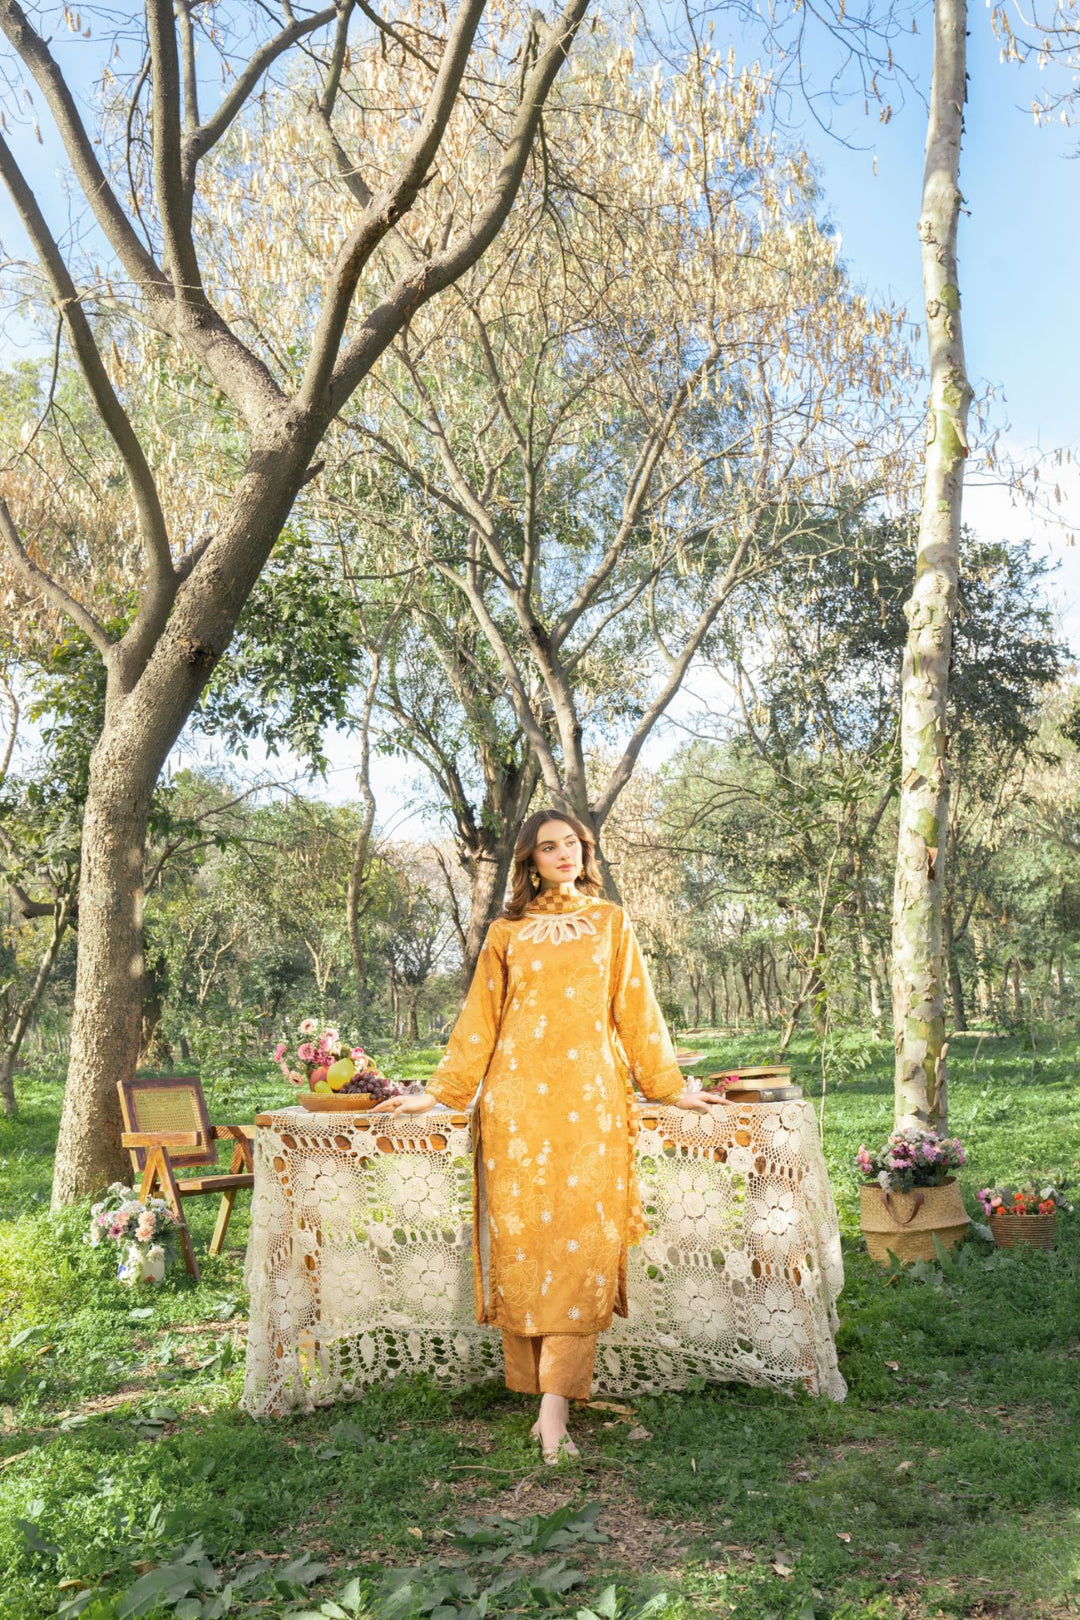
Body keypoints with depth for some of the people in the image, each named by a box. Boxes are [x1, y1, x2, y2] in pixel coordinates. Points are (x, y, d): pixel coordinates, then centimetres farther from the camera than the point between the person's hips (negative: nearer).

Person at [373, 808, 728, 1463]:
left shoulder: (611, 923, 14)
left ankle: (555, 1406, -10)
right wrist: (438, 1093, 11)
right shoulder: (506, 933, 13)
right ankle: (536, 1383, 9)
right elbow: (479, 1021, 14)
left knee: (580, 1239, -9)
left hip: (589, 1101, -1)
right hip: (516, 1101, 1)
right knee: (521, 1236, -3)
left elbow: (636, 1010, 14)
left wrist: (671, 1087, 12)